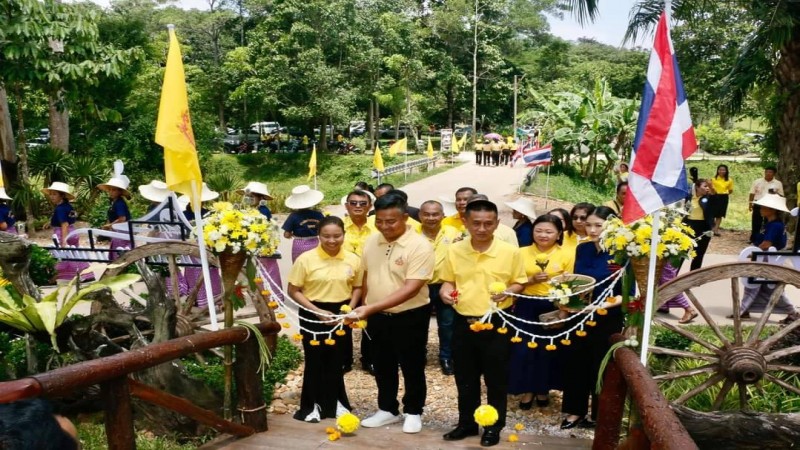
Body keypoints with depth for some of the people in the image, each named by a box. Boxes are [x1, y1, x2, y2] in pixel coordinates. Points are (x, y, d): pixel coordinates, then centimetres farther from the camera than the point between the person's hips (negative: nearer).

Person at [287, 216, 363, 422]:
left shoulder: (353, 260, -4)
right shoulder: (306, 259, -13)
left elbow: (357, 287, 9)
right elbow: (293, 291, -9)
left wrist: (350, 308, -7)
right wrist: (317, 311, -15)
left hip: (340, 315, 3)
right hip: (313, 315, -2)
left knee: (336, 360, 15)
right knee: (314, 360, 8)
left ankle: (335, 402, 32)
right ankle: (313, 404, 24)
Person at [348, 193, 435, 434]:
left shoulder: (420, 246, -21)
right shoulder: (371, 241, 0)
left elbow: (411, 289, -27)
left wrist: (371, 307, -32)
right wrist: (365, 309, 10)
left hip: (410, 317, -5)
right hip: (378, 317, 6)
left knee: (412, 368, 11)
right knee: (383, 366, 19)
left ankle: (413, 412, 30)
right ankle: (387, 409, 36)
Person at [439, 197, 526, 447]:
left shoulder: (510, 252, -9)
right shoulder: (454, 251, -1)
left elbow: (519, 283, 1)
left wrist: (508, 292, -18)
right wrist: (446, 291, -10)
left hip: (497, 323, -3)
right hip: (463, 322, 3)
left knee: (495, 378, 9)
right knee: (465, 378, 15)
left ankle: (494, 426, 26)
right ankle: (467, 423, 32)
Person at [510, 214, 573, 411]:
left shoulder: (567, 254, -1)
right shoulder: (522, 253, 2)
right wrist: (531, 280, -17)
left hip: (553, 307, -1)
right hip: (526, 306, 1)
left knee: (548, 349, 7)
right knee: (523, 348, 0)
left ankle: (543, 389, 27)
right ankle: (527, 390, 17)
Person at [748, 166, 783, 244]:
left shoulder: (778, 183, 4)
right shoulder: (757, 182, 4)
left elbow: (781, 196, 6)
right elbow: (752, 193, 5)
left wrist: (776, 194, -15)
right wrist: (750, 203, -2)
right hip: (758, 205, 0)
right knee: (756, 223, 3)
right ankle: (753, 240, 11)